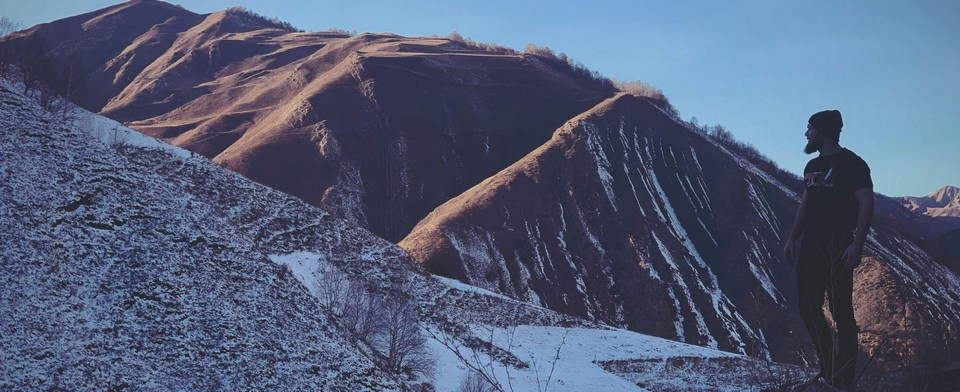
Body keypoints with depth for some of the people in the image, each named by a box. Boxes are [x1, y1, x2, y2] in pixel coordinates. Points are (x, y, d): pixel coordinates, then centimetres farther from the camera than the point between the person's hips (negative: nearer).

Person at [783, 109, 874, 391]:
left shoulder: (851, 164, -6)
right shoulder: (812, 166, 17)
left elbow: (866, 204, -10)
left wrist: (858, 244, -19)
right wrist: (792, 238, 16)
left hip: (837, 248, -8)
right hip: (809, 246, 8)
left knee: (840, 310, -7)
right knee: (809, 307, 9)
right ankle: (828, 369, 22)